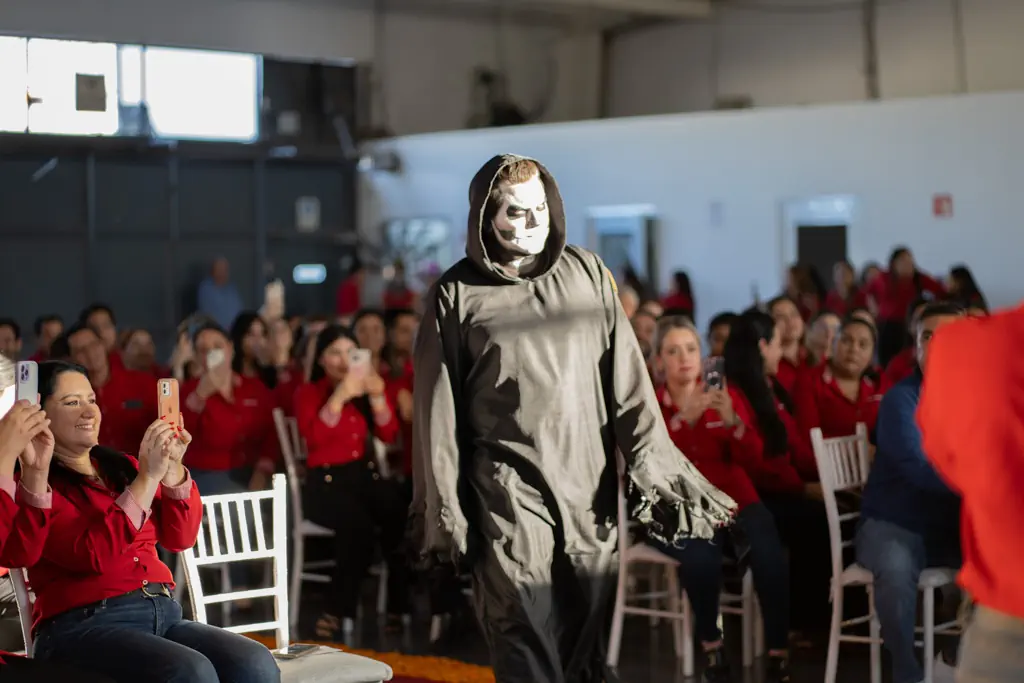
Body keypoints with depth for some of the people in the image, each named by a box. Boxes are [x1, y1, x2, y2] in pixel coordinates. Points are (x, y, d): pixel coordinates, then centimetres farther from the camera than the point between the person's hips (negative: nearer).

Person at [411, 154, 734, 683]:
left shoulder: (588, 273, 7)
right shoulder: (457, 296, 1)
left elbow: (627, 380, 5)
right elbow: (438, 411, 2)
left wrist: (651, 465, -2)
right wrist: (445, 511, 0)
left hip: (590, 488, 3)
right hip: (509, 494, -3)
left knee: (588, 640, 9)